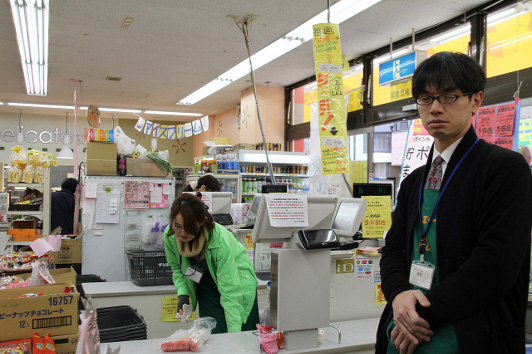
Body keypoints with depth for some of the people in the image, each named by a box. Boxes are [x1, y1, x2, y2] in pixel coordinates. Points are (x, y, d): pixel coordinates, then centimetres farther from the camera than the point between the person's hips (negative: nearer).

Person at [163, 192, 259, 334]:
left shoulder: (220, 241, -35)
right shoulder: (170, 236, -21)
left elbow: (230, 289, -34)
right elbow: (176, 267, 1)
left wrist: (234, 332, -36)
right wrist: (182, 293, -15)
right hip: (206, 289, 3)